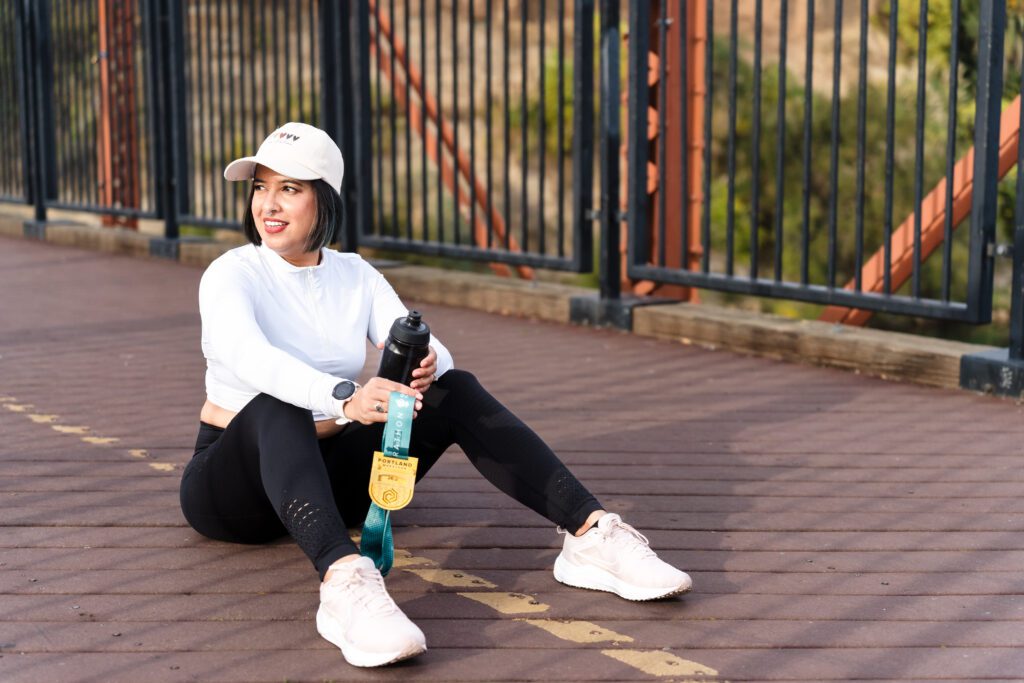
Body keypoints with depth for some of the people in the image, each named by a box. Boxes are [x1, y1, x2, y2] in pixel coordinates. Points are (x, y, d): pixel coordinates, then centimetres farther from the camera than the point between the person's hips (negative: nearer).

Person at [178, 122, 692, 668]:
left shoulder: (355, 275, 4)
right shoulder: (231, 275, -10)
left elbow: (429, 352, -8)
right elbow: (250, 357, -33)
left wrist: (424, 366, -34)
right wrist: (344, 398, -51)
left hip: (329, 474, 4)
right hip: (237, 482, -4)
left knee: (454, 391, -17)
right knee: (278, 408, -38)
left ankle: (592, 534, -27)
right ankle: (345, 583, -61)